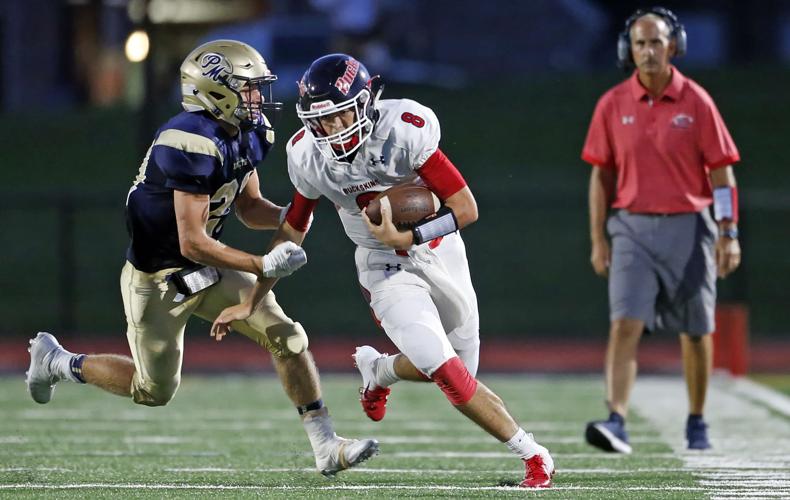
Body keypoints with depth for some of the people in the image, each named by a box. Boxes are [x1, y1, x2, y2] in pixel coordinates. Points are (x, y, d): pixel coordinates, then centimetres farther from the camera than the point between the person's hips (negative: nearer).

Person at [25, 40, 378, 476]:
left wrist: (286, 216, -10)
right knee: (154, 391, 8)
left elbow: (248, 207, 11)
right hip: (157, 279, -8)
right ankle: (55, 362, 30)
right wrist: (263, 266, -29)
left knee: (287, 338, -5)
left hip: (205, 271, 8)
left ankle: (327, 448, 0)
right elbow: (192, 243, -30)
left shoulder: (248, 134, -3)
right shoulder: (194, 144, -31)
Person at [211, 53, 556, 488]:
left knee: (456, 370, 9)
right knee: (445, 369, -18)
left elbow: (466, 209, -22)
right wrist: (250, 302, 4)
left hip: (439, 252, 0)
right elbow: (292, 231, 2)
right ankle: (532, 454, -2)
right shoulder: (308, 156, -15)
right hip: (385, 267, 0)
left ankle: (377, 370, 40)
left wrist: (405, 238, -33)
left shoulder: (405, 130, -26)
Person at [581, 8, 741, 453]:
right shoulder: (612, 106, 2)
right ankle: (616, 422, -22)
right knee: (625, 325, -14)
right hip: (633, 228, 1)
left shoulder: (696, 102, -3)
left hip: (688, 228, -1)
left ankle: (697, 423, 24)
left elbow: (721, 171, -1)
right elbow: (602, 174, 9)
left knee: (696, 332, 9)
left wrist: (729, 233, -7)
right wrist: (598, 239, 6)